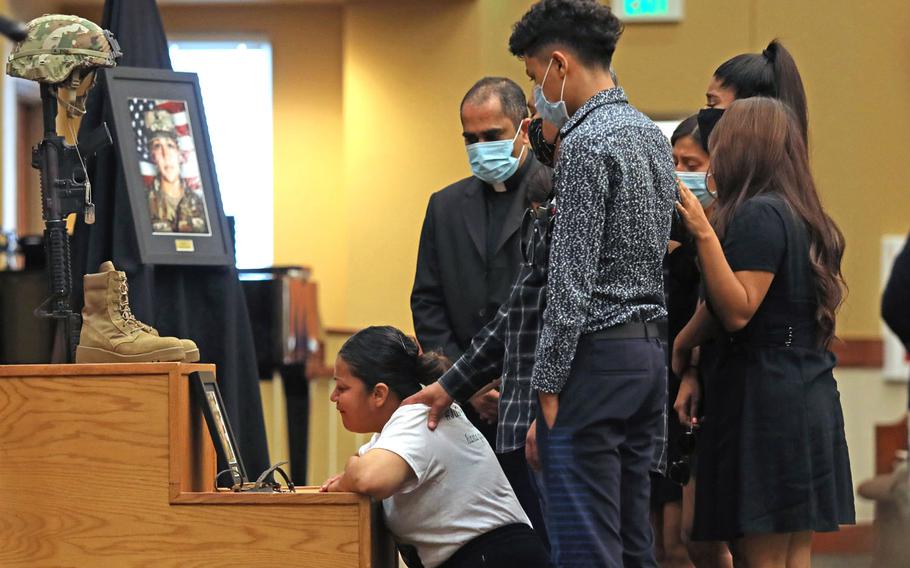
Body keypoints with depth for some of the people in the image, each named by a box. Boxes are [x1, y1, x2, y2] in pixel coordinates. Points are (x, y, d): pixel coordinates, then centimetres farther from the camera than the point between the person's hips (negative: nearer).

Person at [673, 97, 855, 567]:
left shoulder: (757, 214, -11)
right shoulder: (803, 217, 16)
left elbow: (737, 312, -18)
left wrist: (704, 233, -19)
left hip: (762, 400, -9)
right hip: (811, 400, 9)